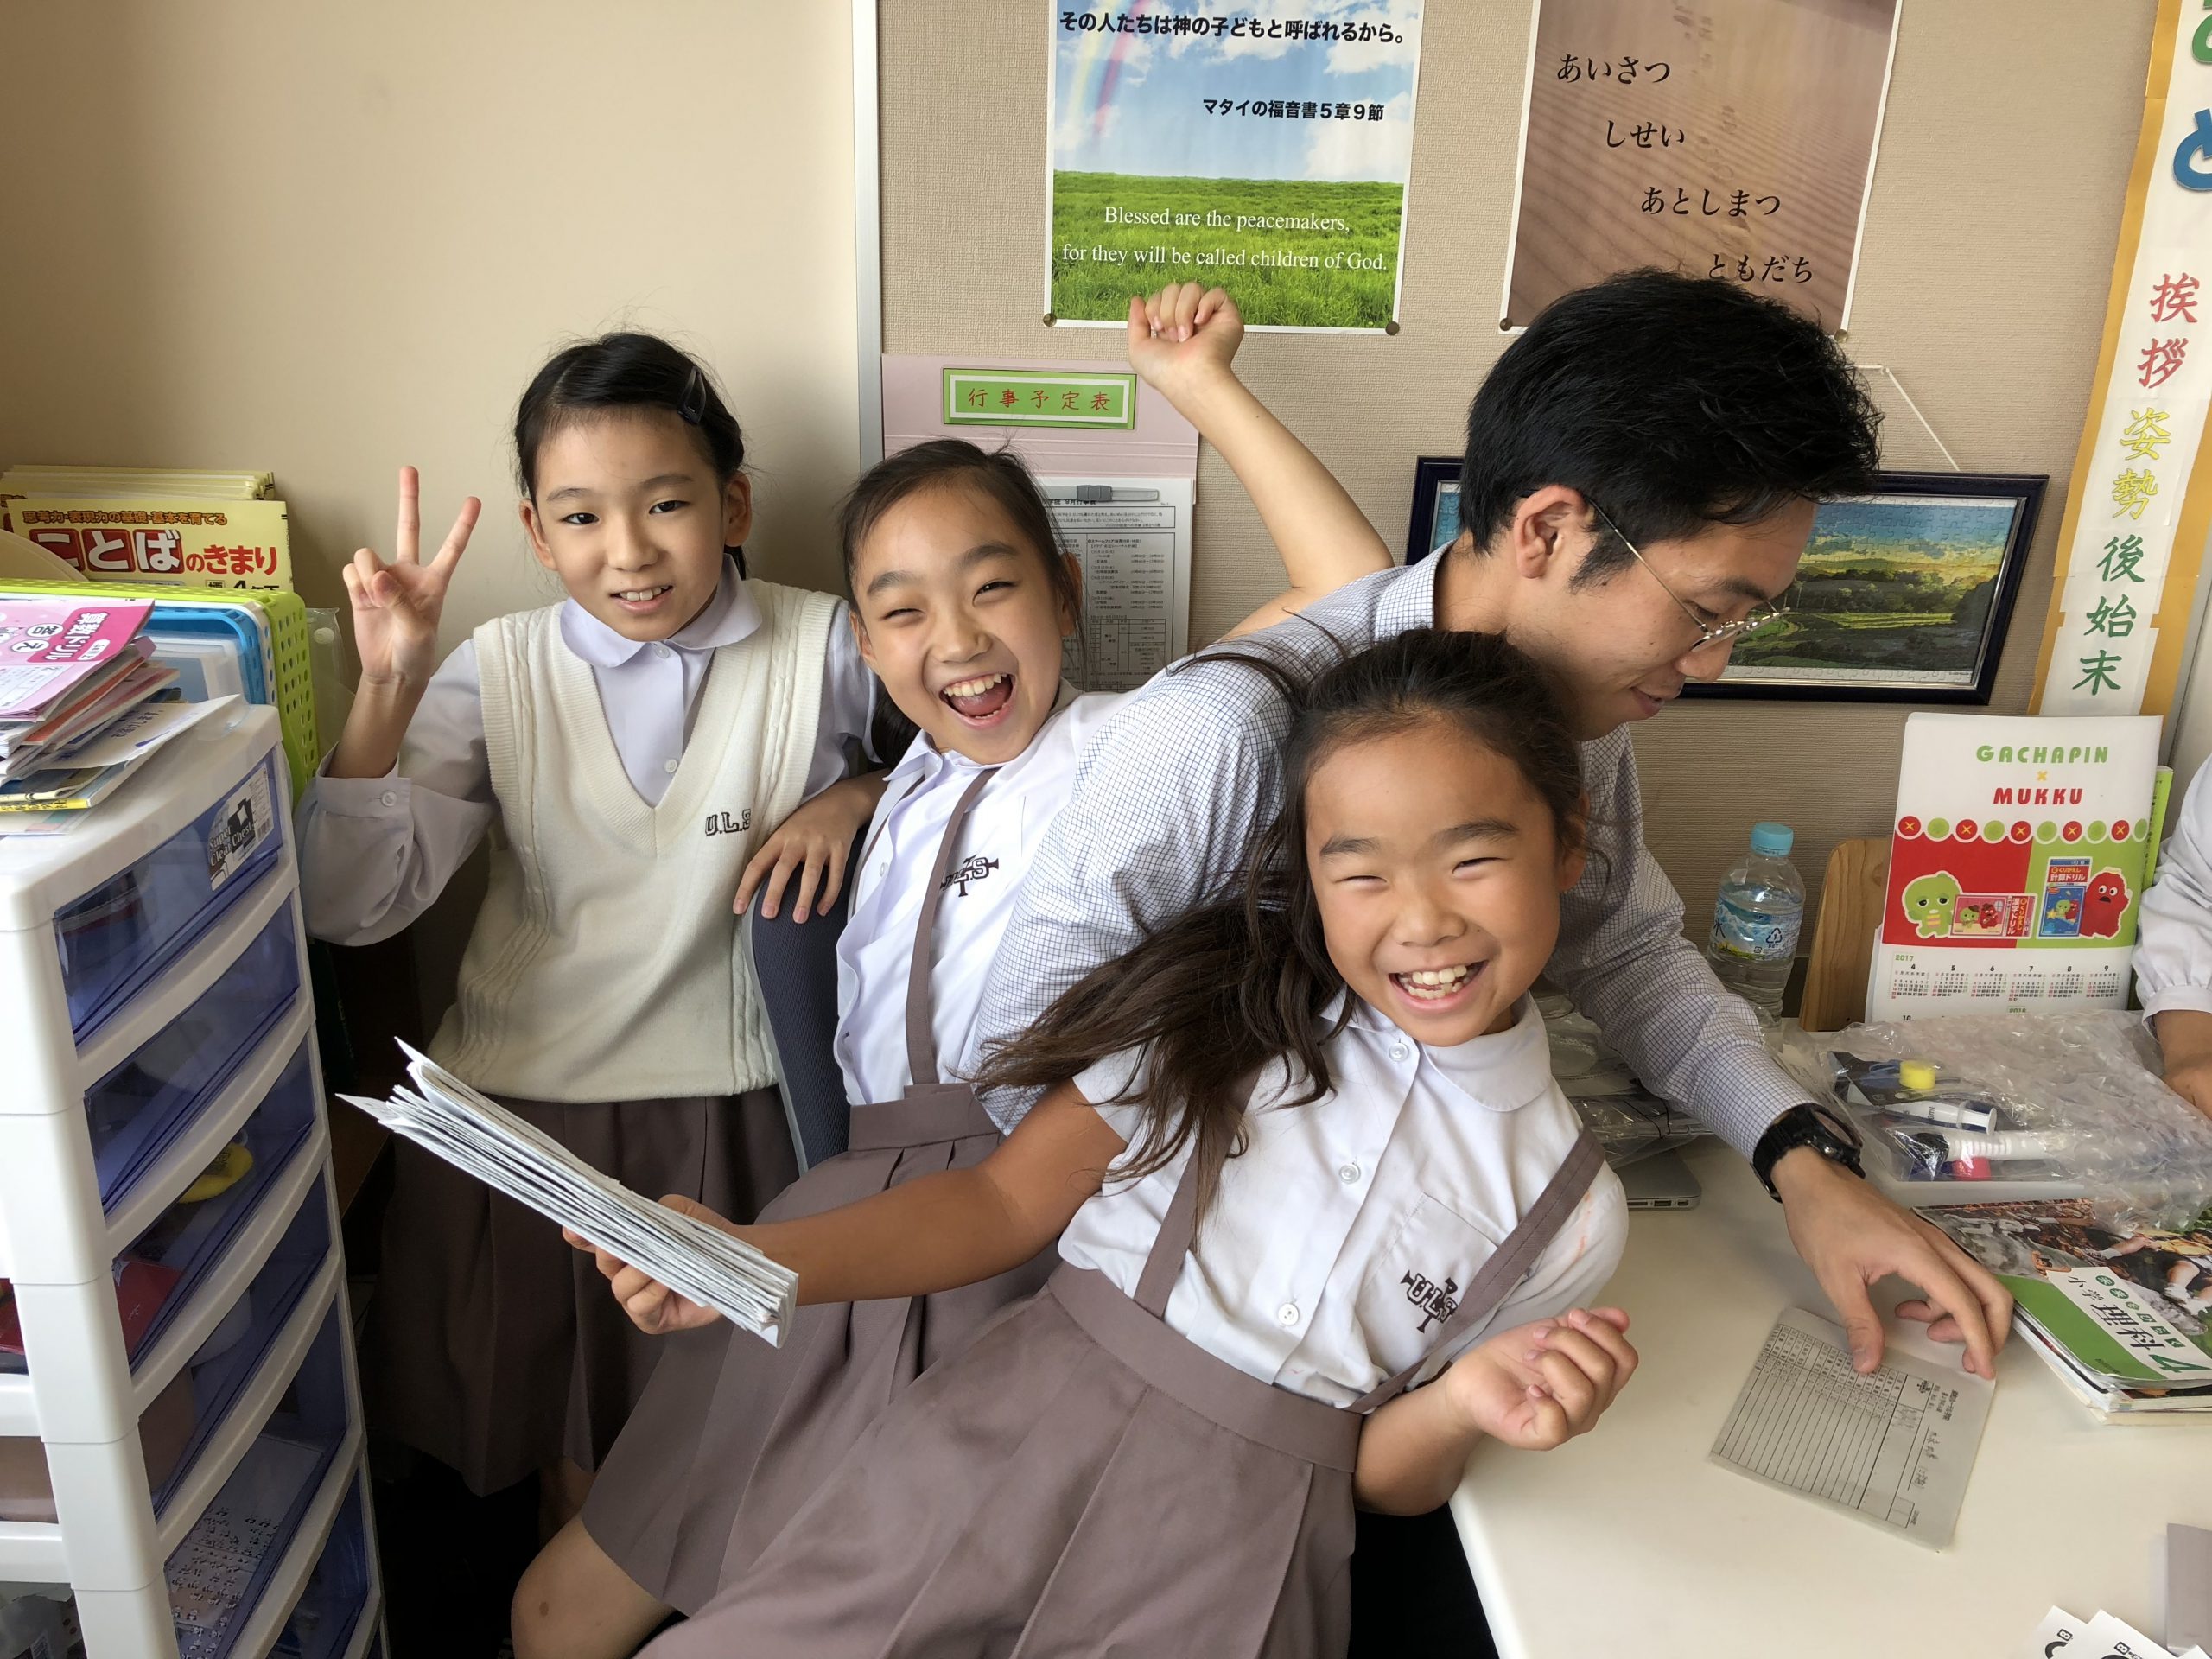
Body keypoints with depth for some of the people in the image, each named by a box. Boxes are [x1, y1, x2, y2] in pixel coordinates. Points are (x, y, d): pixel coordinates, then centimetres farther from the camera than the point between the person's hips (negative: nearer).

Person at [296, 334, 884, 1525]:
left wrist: (863, 795, -14)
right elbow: (348, 909, -10)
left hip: (732, 1108, -1)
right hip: (523, 1108, 1)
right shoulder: (498, 672, -4)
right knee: (568, 1435, 19)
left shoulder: (820, 651, -8)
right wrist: (387, 690, -22)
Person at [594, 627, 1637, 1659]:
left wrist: (1462, 1404, -15)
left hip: (1232, 1573, 2)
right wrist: (752, 1261, -12)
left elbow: (1384, 1479, 8)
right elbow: (1006, 1202, 1)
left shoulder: (1567, 1210, 3)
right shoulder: (1223, 1011, 1)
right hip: (1005, 1436, -1)